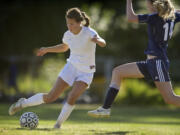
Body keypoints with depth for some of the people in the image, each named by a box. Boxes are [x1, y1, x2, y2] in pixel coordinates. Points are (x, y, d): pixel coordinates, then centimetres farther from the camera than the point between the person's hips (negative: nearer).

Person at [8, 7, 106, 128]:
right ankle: (23, 103, 22)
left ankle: (59, 123, -8)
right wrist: (47, 49, 9)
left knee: (72, 97, -27)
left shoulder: (89, 32, -20)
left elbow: (103, 44, -37)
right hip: (71, 67, 4)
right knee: (50, 97, 0)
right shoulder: (68, 34, -4)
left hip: (86, 72, -3)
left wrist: (97, 40, -59)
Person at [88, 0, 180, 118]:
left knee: (170, 98, -10)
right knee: (117, 72, 12)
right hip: (151, 63, 10)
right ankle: (105, 108, 12)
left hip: (158, 62, -10)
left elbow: (131, 18, -19)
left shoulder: (155, 17, -15)